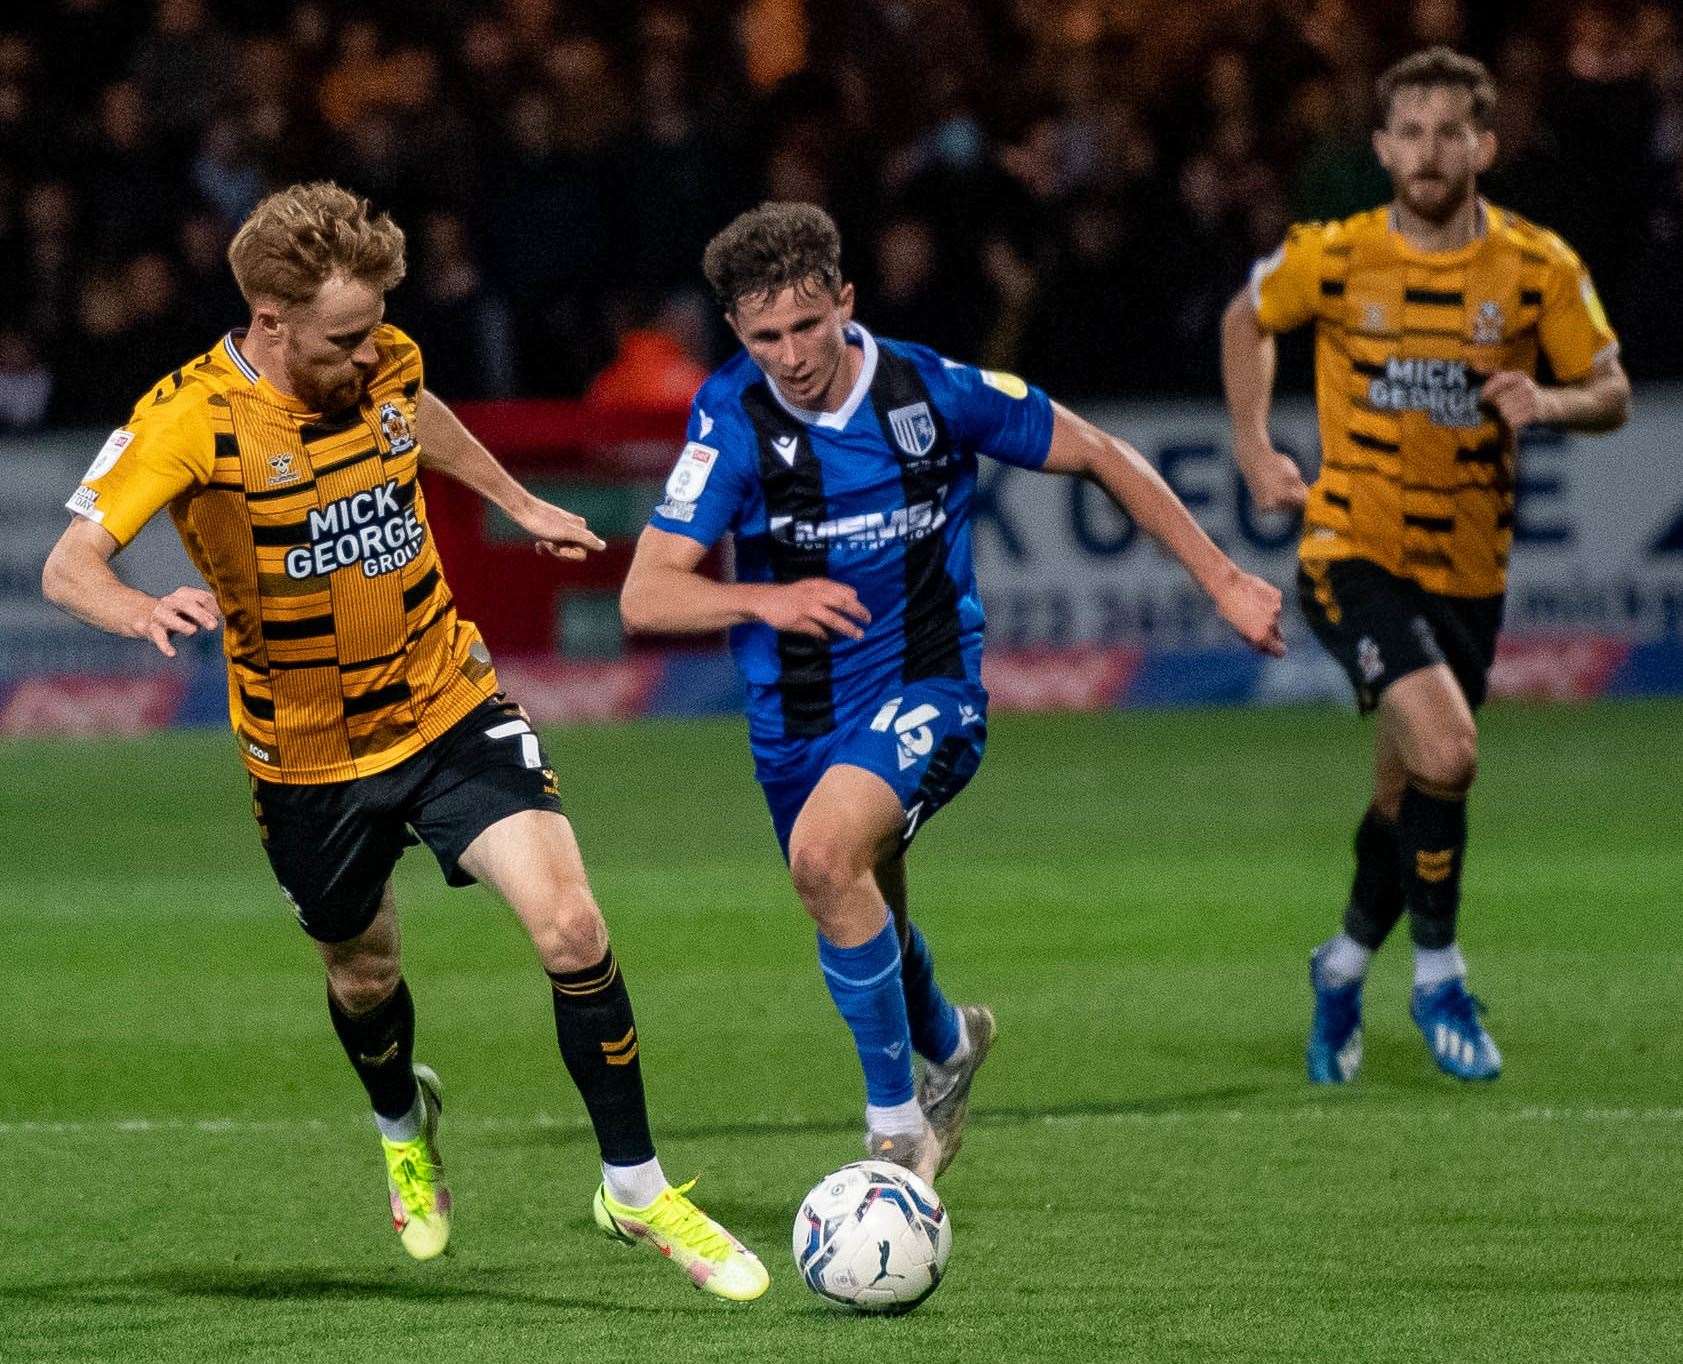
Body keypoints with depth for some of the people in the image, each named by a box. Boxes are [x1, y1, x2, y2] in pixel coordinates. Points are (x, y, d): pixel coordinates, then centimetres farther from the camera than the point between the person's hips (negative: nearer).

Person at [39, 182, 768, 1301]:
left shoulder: (385, 364, -7)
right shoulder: (191, 420, -22)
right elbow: (69, 565, -29)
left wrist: (517, 500, 30)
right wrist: (140, 610, -50)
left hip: (450, 704, 2)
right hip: (311, 756, -2)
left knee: (570, 922, -16)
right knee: (363, 975, 18)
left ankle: (637, 1189, -2)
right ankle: (405, 1125, 55)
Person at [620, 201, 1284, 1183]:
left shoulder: (935, 393, -13)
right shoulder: (734, 416, -12)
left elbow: (1099, 456, 2)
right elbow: (646, 598, -15)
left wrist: (1223, 579, 3)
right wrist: (766, 599, -33)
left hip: (924, 692, -3)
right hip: (798, 720, 3)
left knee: (826, 852, -31)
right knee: (865, 924, 20)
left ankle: (900, 1127, -20)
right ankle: (948, 1044, 57)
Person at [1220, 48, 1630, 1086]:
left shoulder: (1540, 269, -4)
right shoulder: (1331, 258, -6)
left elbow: (1614, 395, 0)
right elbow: (1247, 322, 14)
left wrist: (1551, 402, -21)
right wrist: (1255, 449, 5)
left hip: (1469, 570, 3)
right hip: (1354, 553, -3)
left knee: (1408, 796, 12)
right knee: (1445, 747, -24)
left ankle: (1344, 968, 39)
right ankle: (1439, 977, -5)